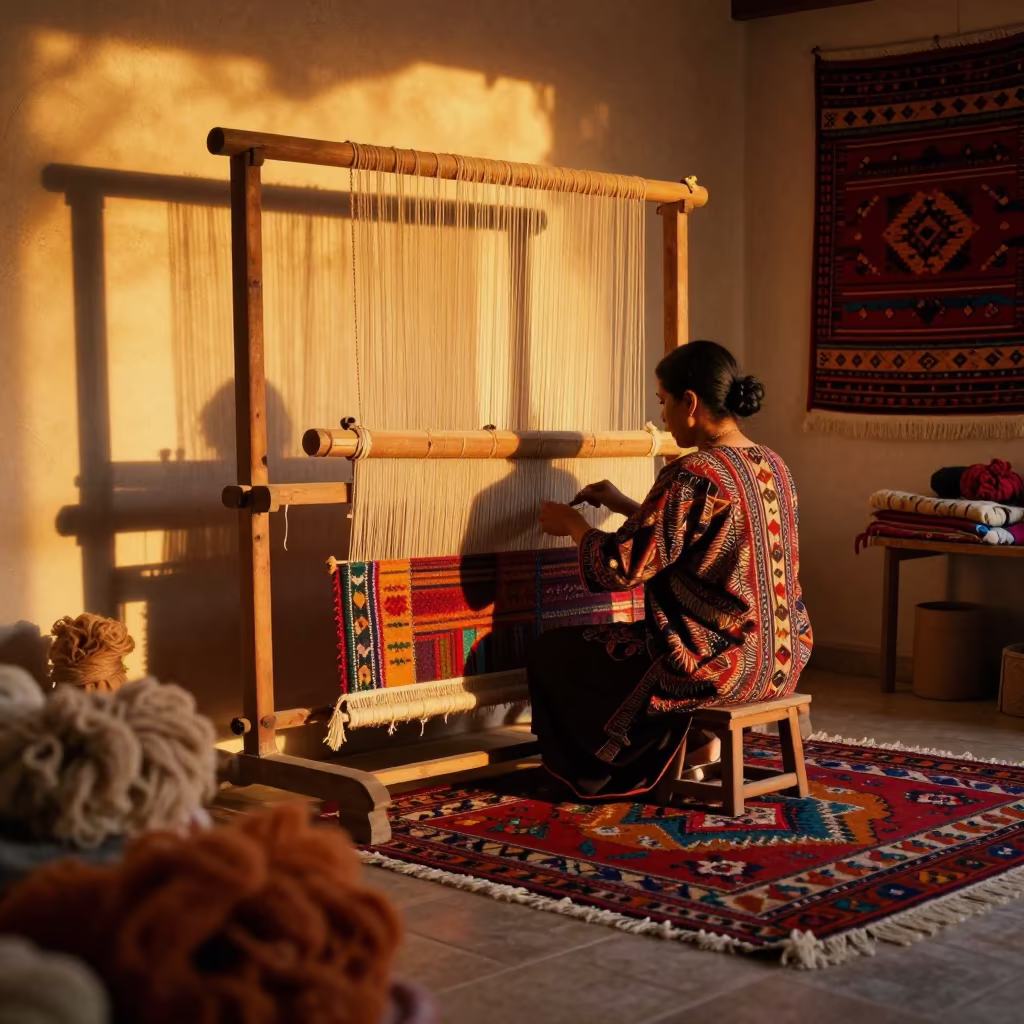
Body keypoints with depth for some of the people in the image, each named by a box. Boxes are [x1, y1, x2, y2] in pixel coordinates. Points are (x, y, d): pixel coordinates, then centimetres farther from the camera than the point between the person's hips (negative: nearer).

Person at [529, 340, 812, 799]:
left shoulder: (692, 475, -21)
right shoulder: (773, 467, 5)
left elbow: (620, 568, -17)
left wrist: (574, 525, 2)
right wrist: (626, 506, 22)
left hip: (714, 667, -8)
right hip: (781, 661, 9)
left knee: (551, 652, 11)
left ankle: (618, 776, 26)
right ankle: (704, 745, 23)